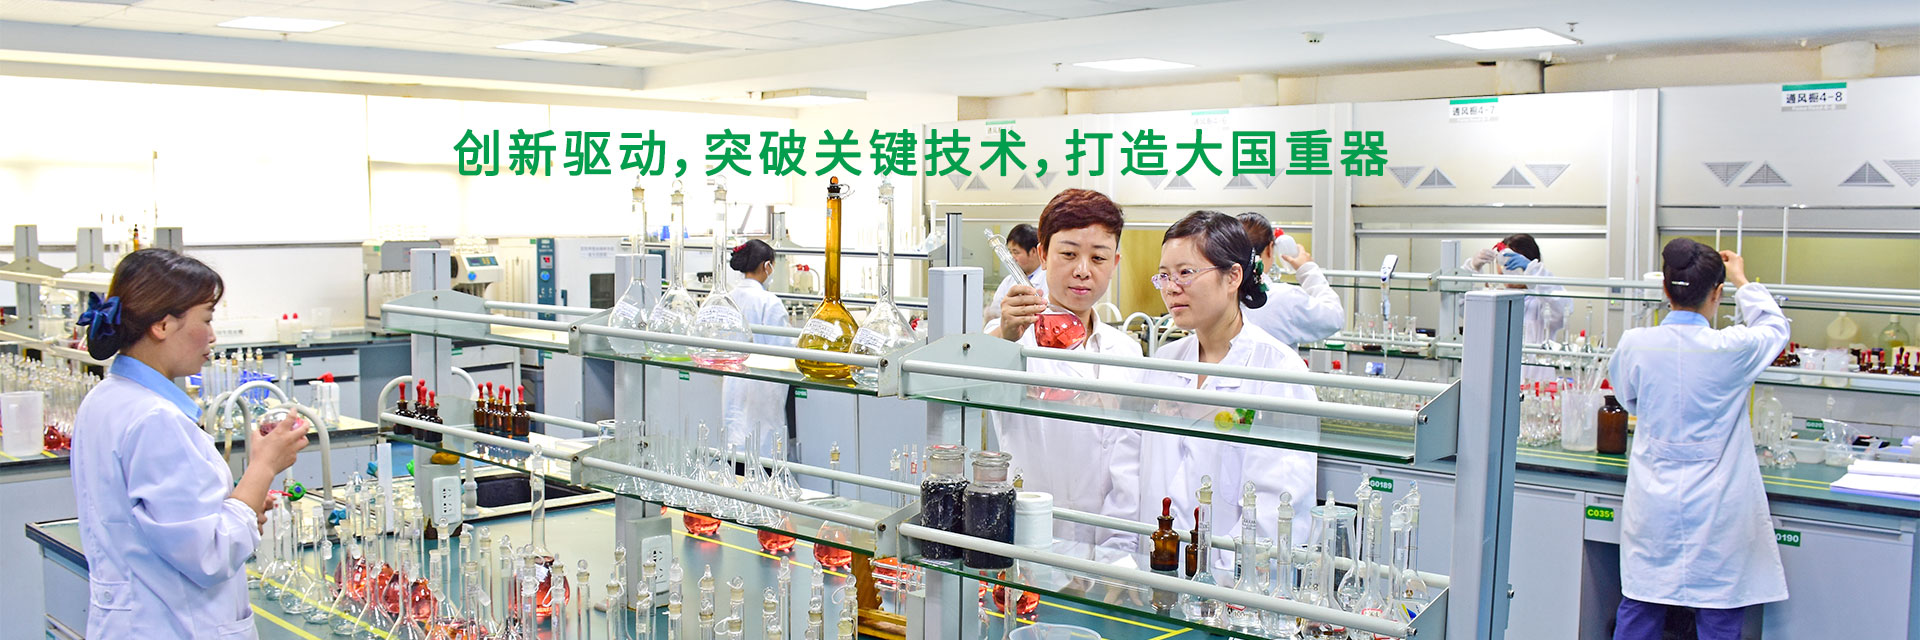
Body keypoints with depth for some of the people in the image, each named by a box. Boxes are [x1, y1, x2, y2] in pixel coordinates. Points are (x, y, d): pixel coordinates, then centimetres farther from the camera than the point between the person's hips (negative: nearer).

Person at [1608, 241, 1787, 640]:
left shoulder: (1634, 345, -8)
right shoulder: (1733, 349, -15)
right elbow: (1775, 326, 9)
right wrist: (1742, 281, 23)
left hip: (1653, 507, 3)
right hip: (1717, 514, -3)